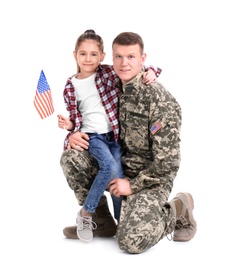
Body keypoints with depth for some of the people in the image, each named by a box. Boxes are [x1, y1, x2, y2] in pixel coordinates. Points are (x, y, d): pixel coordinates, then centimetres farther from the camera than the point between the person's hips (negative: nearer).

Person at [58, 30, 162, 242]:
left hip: (115, 135, 2)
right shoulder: (71, 86, 3)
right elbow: (76, 117, 8)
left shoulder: (110, 73, -1)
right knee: (110, 167, -28)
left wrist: (150, 72, -17)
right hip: (92, 136, -1)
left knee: (118, 177, -8)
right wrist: (70, 124, -13)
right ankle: (86, 213, -11)